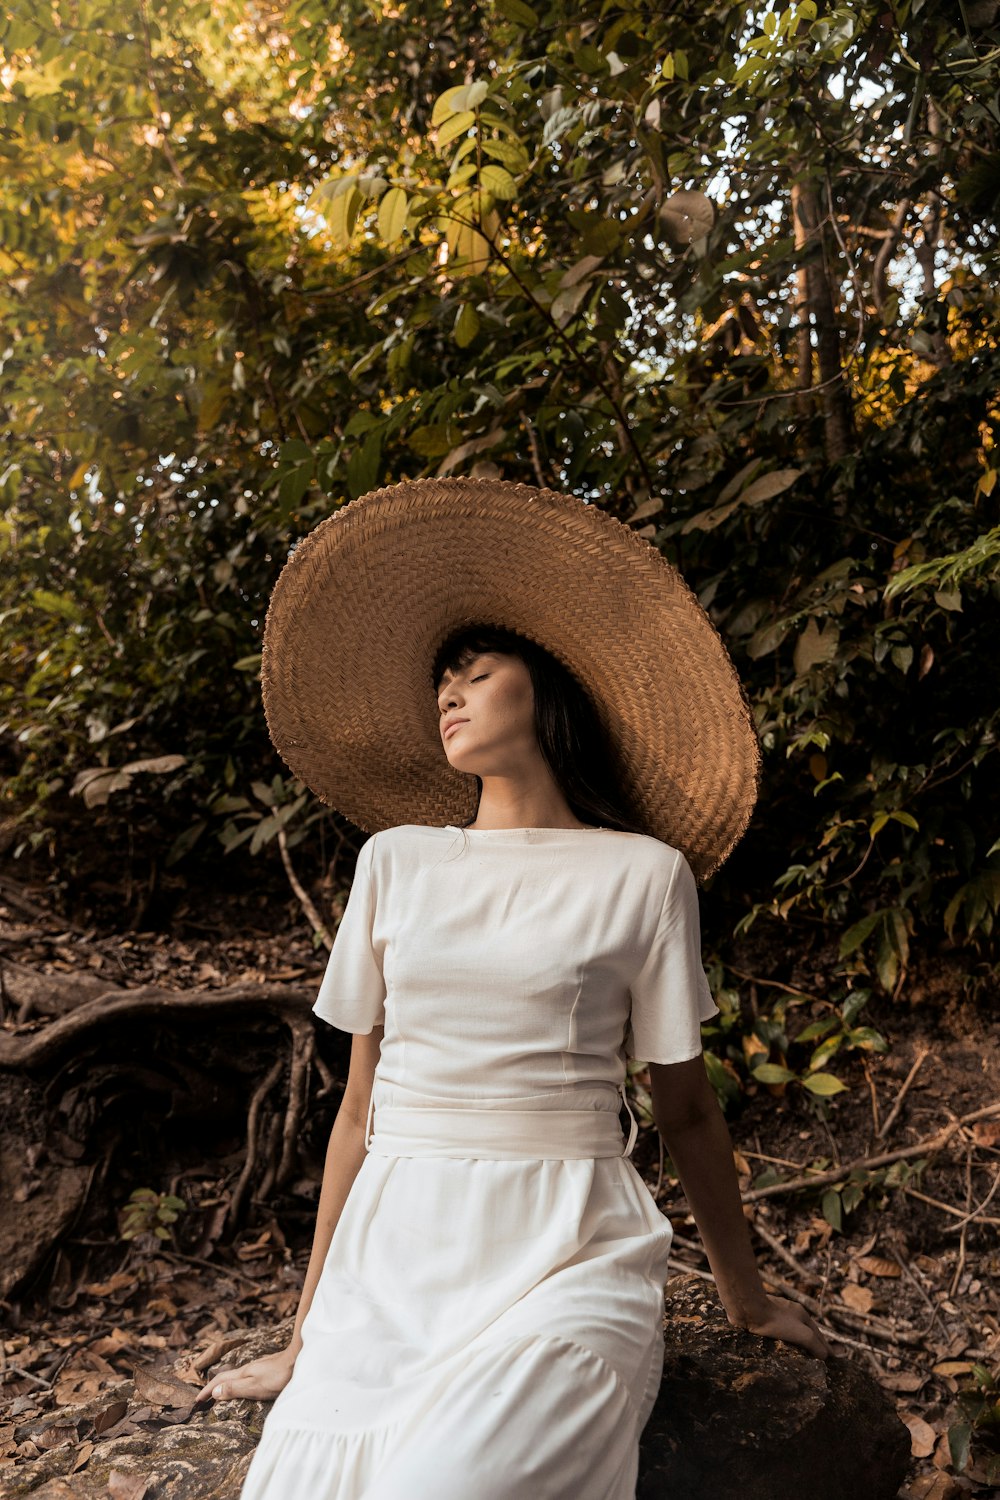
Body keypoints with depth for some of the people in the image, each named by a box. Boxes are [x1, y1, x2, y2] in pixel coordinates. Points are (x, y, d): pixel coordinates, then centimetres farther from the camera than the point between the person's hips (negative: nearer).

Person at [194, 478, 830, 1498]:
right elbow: (361, 1102, 9)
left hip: (564, 1253, -2)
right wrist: (306, 1333, 11)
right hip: (396, 1243, 3)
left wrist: (746, 1297, 17)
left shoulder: (642, 874, -1)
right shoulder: (396, 859, 8)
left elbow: (684, 1108, 8)